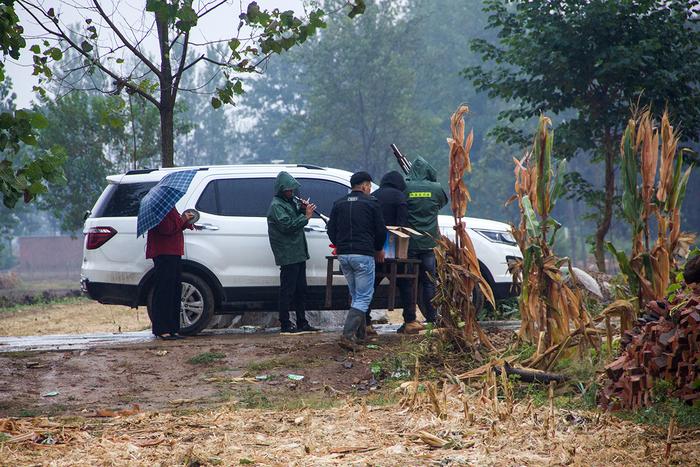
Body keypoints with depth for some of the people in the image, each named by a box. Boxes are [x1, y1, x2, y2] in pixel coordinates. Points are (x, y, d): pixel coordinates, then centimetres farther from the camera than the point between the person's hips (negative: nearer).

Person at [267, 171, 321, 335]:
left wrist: (302, 210, 2)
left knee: (301, 290, 13)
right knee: (287, 291, -6)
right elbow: (288, 225, -22)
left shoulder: (291, 201, 16)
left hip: (298, 253, 10)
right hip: (288, 255, -10)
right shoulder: (276, 206, -12)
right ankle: (285, 326, -3)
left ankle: (302, 323, 19)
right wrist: (306, 216, -18)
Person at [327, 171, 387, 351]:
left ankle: (360, 331, 23)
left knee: (356, 295, 21)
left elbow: (331, 230, 11)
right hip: (363, 255, -5)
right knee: (364, 297, -4)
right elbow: (381, 230, 2)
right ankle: (348, 335, -18)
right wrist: (379, 249, 20)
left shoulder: (339, 204, 11)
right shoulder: (371, 203, -2)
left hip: (343, 255, 6)